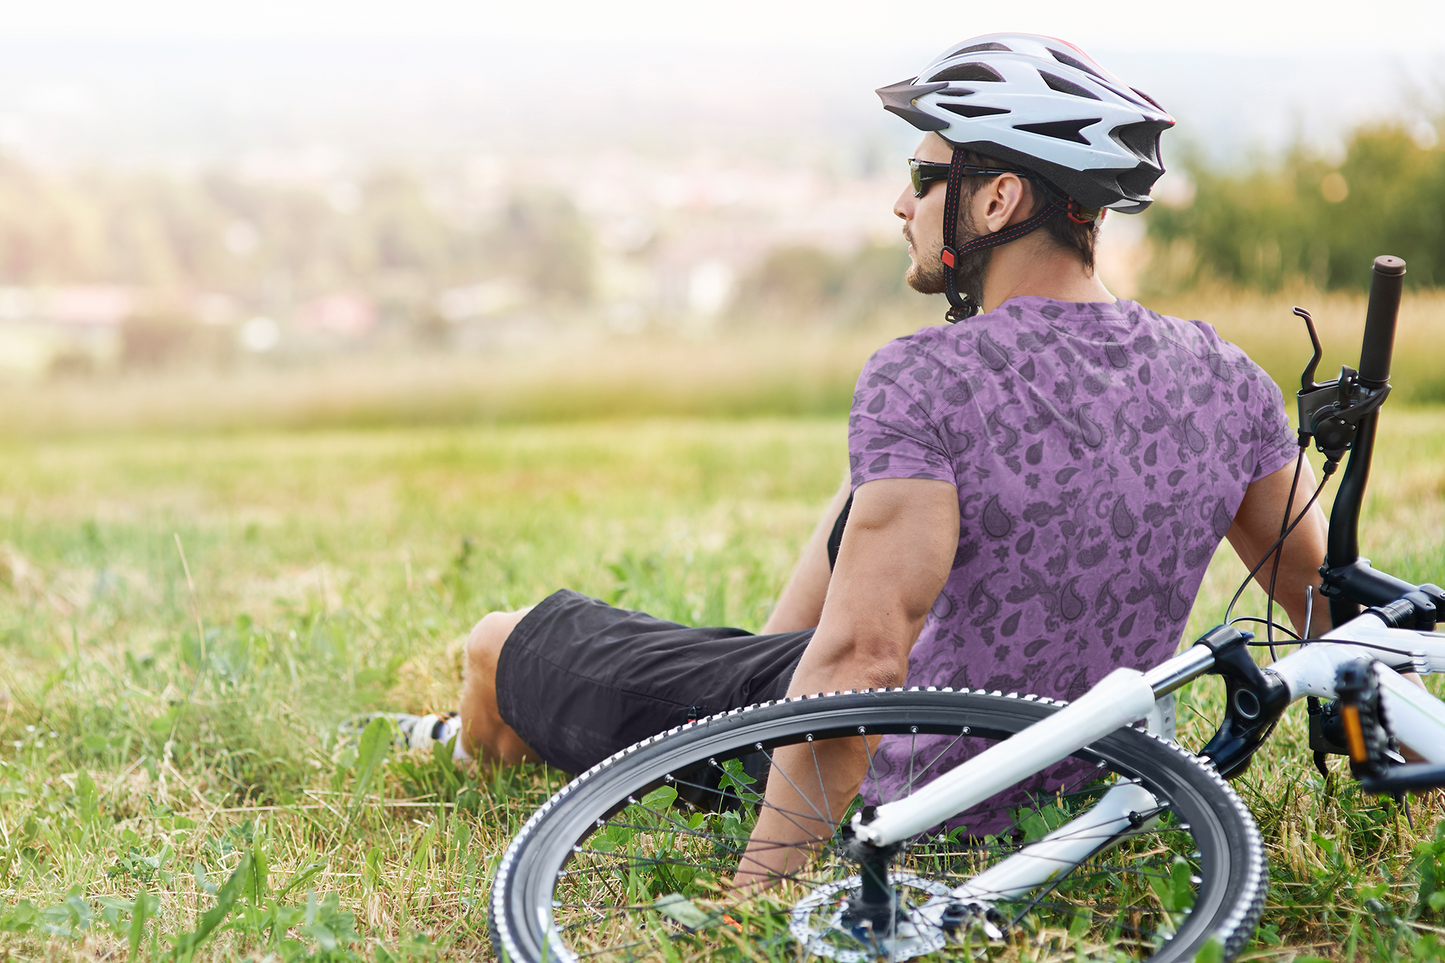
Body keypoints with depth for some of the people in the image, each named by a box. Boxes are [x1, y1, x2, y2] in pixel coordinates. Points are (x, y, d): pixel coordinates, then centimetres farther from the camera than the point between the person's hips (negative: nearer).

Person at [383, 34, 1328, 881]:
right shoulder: (1226, 376, -8)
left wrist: (752, 887, -29)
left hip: (890, 781, -6)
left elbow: (862, 658, -34)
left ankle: (486, 760, 47)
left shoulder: (924, 381, -26)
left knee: (502, 641, 12)